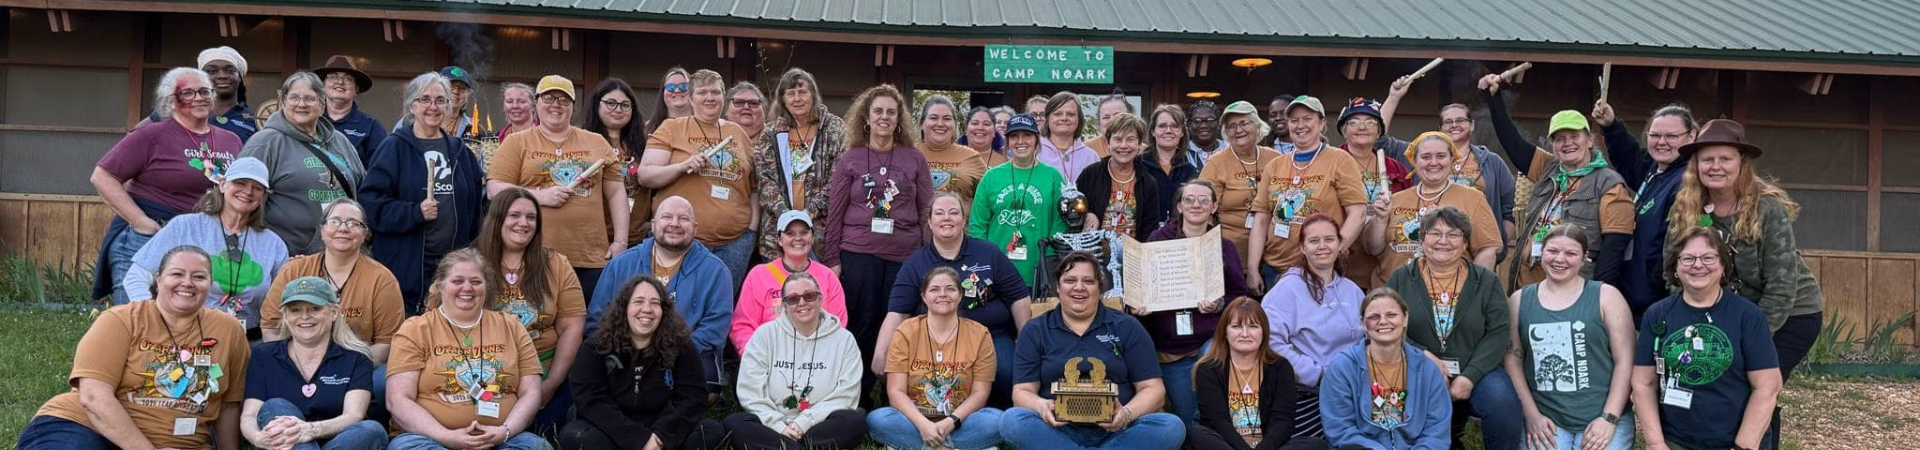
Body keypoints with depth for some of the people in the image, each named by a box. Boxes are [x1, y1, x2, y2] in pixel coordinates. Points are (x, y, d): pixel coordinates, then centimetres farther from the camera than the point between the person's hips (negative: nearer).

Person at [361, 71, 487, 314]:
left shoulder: (459, 150, 16)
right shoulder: (395, 147, 0)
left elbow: (475, 204, 22)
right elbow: (371, 202, -9)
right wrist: (414, 212, -19)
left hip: (453, 266, 5)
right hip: (406, 265, -4)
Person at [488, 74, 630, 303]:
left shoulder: (597, 143, 15)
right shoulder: (516, 144, 10)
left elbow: (616, 193, 14)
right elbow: (495, 189, 1)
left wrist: (620, 241, 5)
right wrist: (540, 196, -12)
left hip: (592, 259, 2)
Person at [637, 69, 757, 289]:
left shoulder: (738, 133, 14)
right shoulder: (672, 129, 4)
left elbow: (753, 187, 19)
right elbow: (645, 176, -1)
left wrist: (753, 228, 9)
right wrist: (682, 166, -16)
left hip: (734, 241, 3)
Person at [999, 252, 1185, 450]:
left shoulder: (1127, 328, 10)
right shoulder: (1034, 331, 12)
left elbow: (1152, 388, 5)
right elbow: (1023, 391, 6)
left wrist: (1127, 414, -18)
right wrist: (1042, 407, -19)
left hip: (1116, 432, 0)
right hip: (1057, 431, 0)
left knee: (1171, 426, -28)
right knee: (1012, 420, -31)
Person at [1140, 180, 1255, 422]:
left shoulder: (1225, 247, 9)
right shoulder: (1158, 240, 6)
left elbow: (1242, 296, 5)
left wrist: (1220, 305, -16)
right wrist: (1135, 306, -13)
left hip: (1212, 340, -1)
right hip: (1169, 346, 1)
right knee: (1186, 418, 4)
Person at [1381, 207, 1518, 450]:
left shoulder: (1486, 281, 7)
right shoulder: (1401, 279, 6)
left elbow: (1498, 333, -2)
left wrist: (1469, 377, -14)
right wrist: (1424, 356, -15)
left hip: (1475, 370, 1)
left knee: (1501, 402, -29)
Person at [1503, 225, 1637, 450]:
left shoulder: (1606, 297, 3)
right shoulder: (1519, 300, 9)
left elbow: (1625, 361, -1)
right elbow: (1513, 357, 6)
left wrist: (1609, 418, -9)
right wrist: (1531, 414, -4)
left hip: (1601, 418, -1)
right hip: (1546, 421, 1)